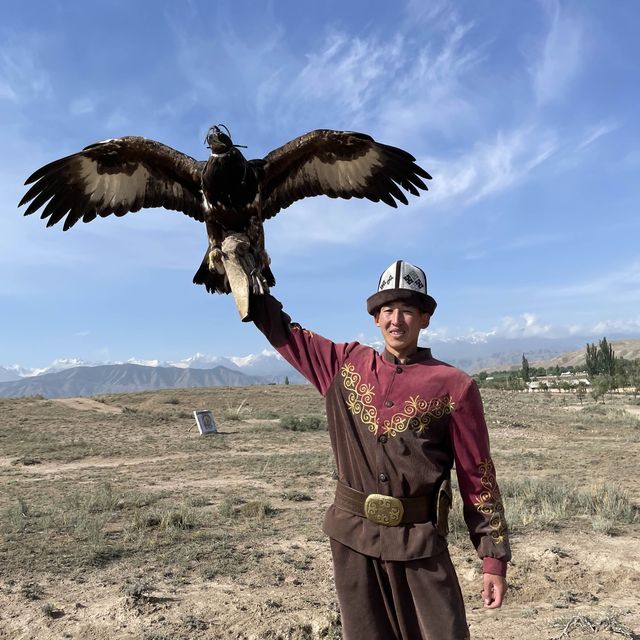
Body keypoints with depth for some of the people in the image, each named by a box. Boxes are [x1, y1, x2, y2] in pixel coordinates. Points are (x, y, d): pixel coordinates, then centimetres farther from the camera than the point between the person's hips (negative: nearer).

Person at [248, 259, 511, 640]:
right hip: (353, 537, 3)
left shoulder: (454, 387, -7)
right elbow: (282, 330, 9)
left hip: (418, 542, -2)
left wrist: (495, 558, -2)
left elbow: (478, 477, -4)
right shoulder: (346, 364, 1)